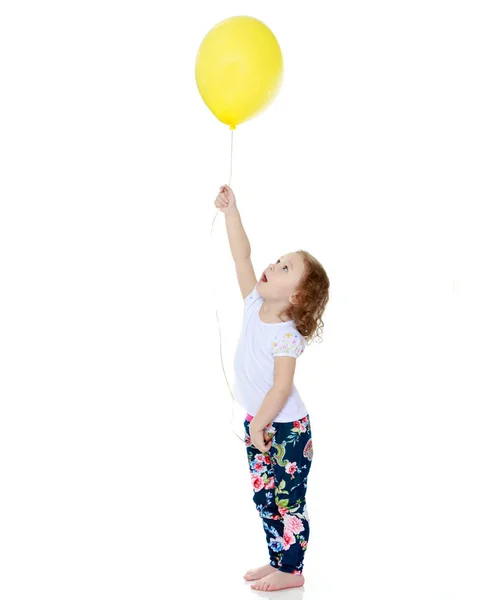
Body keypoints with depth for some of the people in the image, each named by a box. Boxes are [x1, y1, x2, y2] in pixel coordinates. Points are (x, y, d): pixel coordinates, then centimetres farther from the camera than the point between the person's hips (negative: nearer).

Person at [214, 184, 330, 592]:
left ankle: (291, 570, 19)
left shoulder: (286, 335, -24)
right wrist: (231, 211, -10)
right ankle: (278, 560, 32)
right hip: (259, 422, 8)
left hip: (286, 428, -8)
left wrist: (259, 426, -18)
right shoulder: (255, 305, -4)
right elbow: (242, 256, -4)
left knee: (288, 500, 5)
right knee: (265, 497, 17)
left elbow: (281, 387, -24)